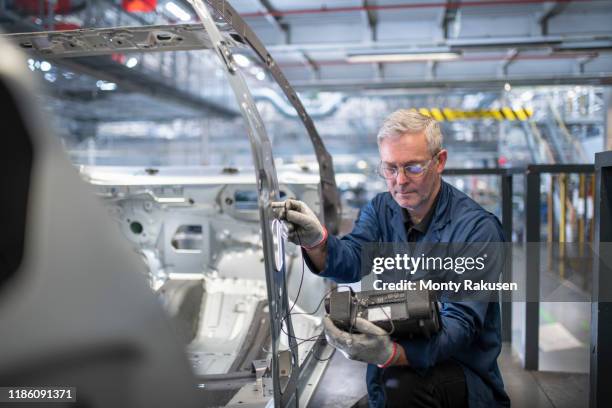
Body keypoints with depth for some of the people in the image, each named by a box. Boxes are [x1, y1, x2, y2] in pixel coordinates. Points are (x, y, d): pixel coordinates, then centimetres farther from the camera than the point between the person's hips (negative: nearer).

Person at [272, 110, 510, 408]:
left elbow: (460, 321, -24)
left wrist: (390, 354, -42)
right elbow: (351, 262, -14)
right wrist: (315, 242, -37)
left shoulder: (477, 227, -16)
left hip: (463, 369, -5)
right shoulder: (380, 209, 4)